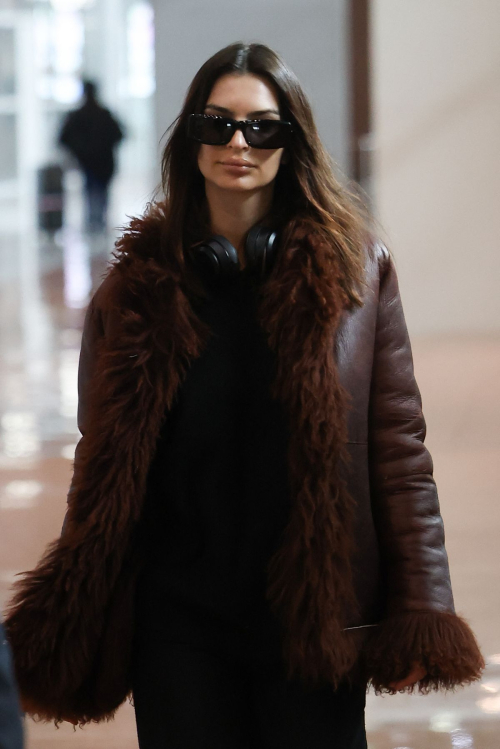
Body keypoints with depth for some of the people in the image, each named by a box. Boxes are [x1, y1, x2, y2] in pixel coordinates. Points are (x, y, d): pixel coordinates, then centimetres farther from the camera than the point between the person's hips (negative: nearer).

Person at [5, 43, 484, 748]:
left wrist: (419, 611, -6)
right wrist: (73, 635, 2)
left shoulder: (354, 271, 0)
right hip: (179, 623, 1)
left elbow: (399, 447, -1)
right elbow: (105, 466, 5)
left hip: (315, 616, -1)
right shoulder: (138, 287, 2)